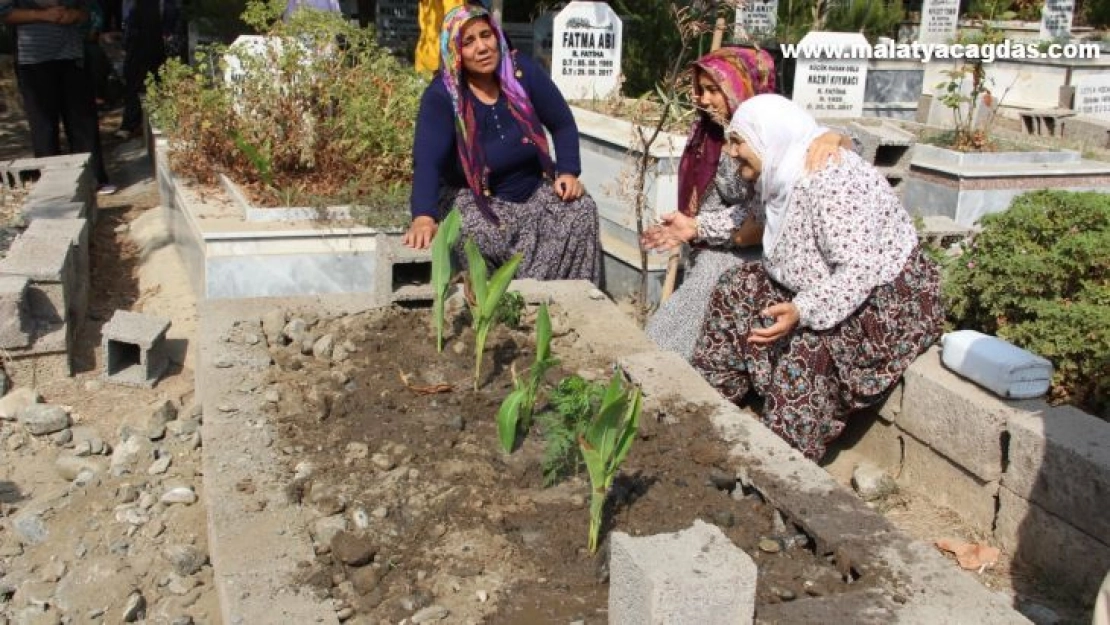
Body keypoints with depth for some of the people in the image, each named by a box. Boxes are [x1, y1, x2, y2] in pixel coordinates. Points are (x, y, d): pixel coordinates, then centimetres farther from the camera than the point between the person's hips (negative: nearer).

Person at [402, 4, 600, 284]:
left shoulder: (522, 72, -7)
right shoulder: (441, 95, -17)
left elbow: (563, 125, 5)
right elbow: (427, 160, -31)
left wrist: (568, 172, -12)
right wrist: (423, 216, -49)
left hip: (535, 190, 4)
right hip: (474, 198, -3)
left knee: (582, 211, -21)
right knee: (474, 235, -35)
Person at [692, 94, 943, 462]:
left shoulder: (828, 179, -27)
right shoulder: (786, 176, 3)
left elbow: (859, 270, -33)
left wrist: (802, 312, -41)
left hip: (890, 304, -10)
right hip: (829, 288, 10)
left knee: (808, 351, -29)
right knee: (738, 288, 4)